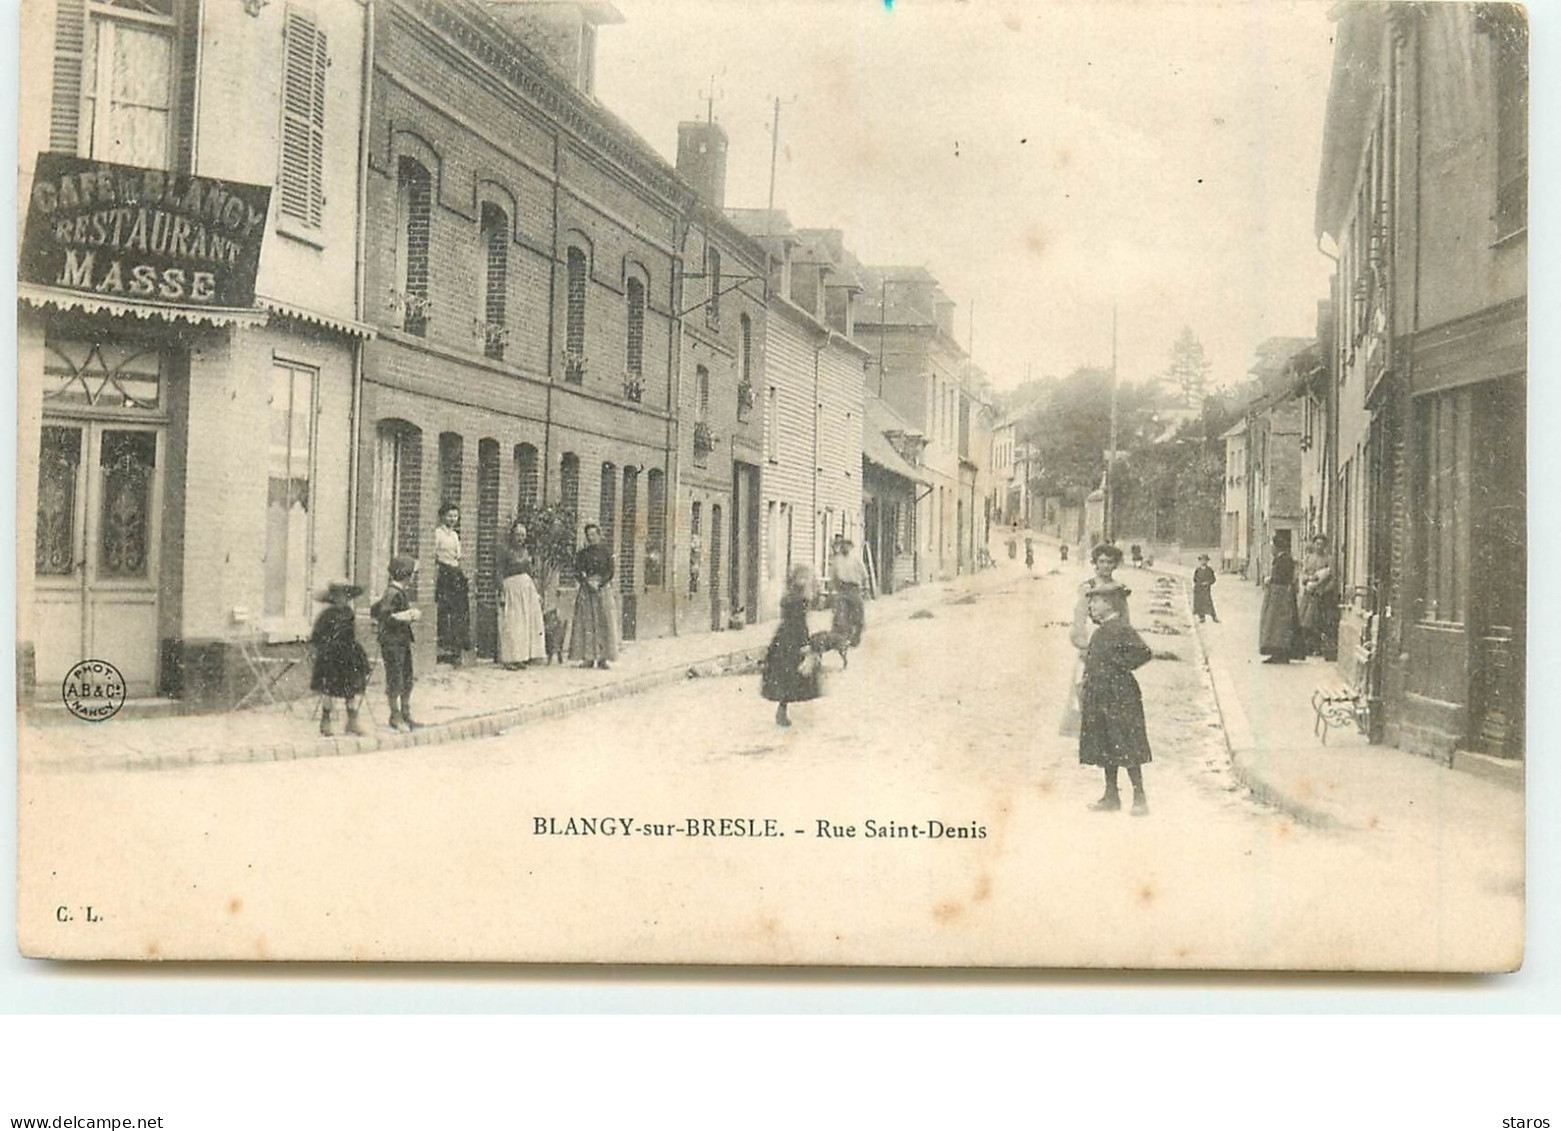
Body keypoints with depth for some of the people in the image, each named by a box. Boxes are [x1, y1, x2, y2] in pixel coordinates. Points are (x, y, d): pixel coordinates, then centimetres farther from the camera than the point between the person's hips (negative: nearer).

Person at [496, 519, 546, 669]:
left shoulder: (526, 550, 12)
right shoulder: (505, 550, -6)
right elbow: (500, 573, -9)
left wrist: (537, 592, 15)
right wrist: (501, 593, -17)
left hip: (527, 586, 6)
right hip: (511, 587, -6)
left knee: (528, 622, 4)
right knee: (511, 624, -6)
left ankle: (522, 657, 8)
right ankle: (508, 659, -4)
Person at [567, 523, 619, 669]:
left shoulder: (605, 552, 6)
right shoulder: (583, 553, 9)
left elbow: (610, 572, 0)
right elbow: (577, 571, 2)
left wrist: (599, 584, -14)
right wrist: (587, 582, -14)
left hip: (603, 588, -1)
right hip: (586, 591, 1)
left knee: (603, 623, -6)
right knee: (586, 623, -5)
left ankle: (602, 658, -6)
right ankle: (588, 658, -4)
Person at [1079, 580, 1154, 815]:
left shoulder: (1122, 630, -13)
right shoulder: (1099, 632, 13)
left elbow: (1145, 653, -21)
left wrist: (1120, 666, -13)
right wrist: (1084, 689, 13)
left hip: (1120, 698, -9)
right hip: (1100, 699, 9)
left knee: (1127, 749, -4)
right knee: (1105, 749, 11)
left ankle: (1139, 798, 3)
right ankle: (1111, 796, 19)